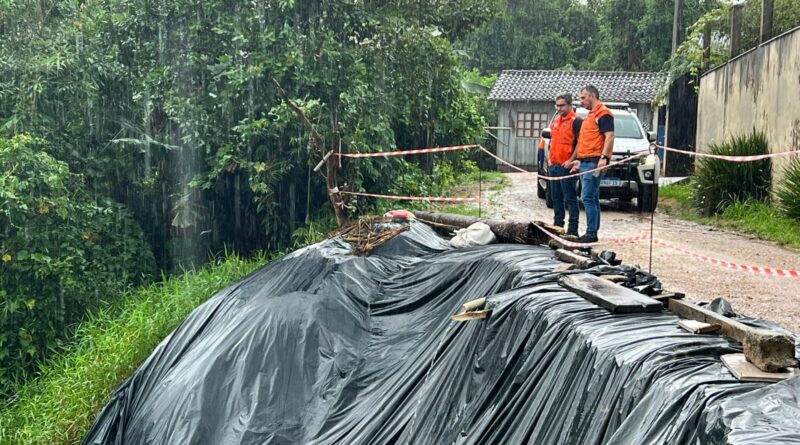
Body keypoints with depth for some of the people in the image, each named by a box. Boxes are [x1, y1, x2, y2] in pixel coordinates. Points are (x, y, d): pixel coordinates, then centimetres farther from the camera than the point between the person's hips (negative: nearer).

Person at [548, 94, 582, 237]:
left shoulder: (576, 121, -8)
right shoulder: (556, 120, 18)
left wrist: (571, 161, -19)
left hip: (566, 166, -9)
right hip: (554, 165, 9)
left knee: (570, 198, -7)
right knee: (556, 197, 14)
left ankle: (573, 229, -6)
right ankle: (558, 225, 23)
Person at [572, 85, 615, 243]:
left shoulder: (603, 113, -7)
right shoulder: (591, 115, 24)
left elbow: (610, 136, -17)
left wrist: (604, 157, -26)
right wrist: (579, 160, 27)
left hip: (594, 162, -10)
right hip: (585, 162, 10)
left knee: (588, 197, -13)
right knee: (592, 198, 11)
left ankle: (591, 233, -12)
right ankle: (593, 232, 15)